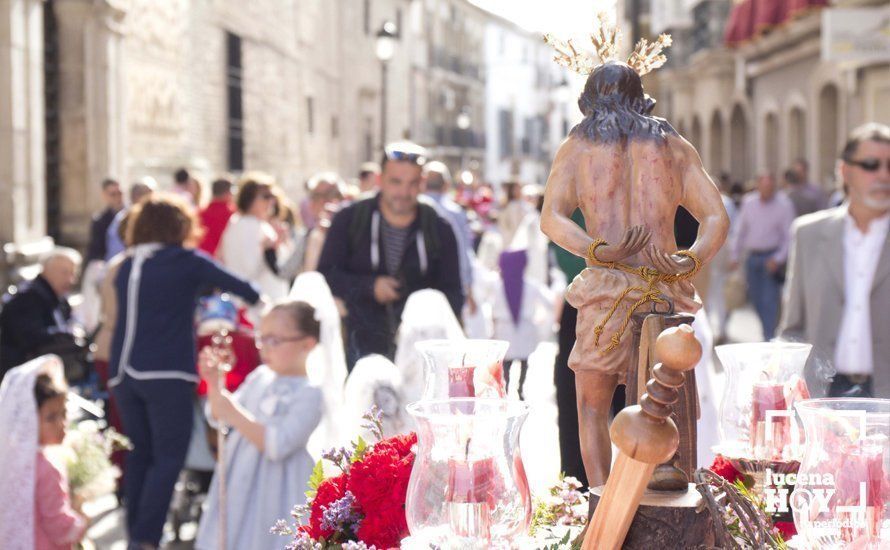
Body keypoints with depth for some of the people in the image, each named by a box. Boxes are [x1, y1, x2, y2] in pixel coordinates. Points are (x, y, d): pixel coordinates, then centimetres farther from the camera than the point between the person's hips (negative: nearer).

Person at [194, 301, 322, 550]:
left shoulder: (311, 393, -16)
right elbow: (220, 418, 11)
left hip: (276, 491, -7)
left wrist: (236, 415, -27)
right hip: (239, 485, 7)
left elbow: (277, 445, -24)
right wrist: (213, 382, -5)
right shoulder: (261, 376, 5)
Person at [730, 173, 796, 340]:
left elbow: (788, 236, -5)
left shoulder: (783, 204, -5)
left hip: (772, 258, -5)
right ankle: (768, 331, 22)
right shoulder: (748, 202, 8)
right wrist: (734, 256, 13)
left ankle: (769, 338, -9)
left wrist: (778, 259, -15)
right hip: (752, 256, 5)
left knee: (770, 300, -10)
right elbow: (740, 231, 16)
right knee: (756, 299, 7)